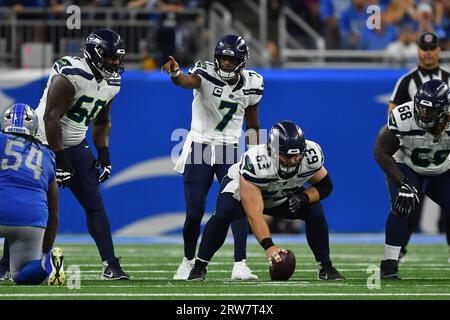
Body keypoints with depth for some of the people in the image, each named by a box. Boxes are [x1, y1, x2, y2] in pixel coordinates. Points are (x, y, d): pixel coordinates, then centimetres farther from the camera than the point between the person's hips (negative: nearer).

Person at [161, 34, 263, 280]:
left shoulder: (251, 84, -2)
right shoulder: (206, 74, -13)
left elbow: (252, 124, 12)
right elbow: (186, 82, -37)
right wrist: (175, 73, -61)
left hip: (229, 150, 2)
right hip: (198, 148, -2)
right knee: (194, 211, -1)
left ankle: (240, 265, -14)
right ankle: (188, 261, 22)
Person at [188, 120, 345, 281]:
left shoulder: (311, 155, -30)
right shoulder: (254, 164, -43)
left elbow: (325, 186, -10)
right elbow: (254, 214, -44)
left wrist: (303, 198, -30)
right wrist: (268, 246, -55)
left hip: (285, 194, 4)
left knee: (315, 212, -18)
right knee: (222, 215, -31)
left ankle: (325, 267, 1)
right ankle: (200, 266, -15)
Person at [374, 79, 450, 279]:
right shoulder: (402, 118, -31)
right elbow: (381, 152, -21)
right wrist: (403, 184, -26)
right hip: (406, 169, -3)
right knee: (401, 208, -26)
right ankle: (389, 265, -18)